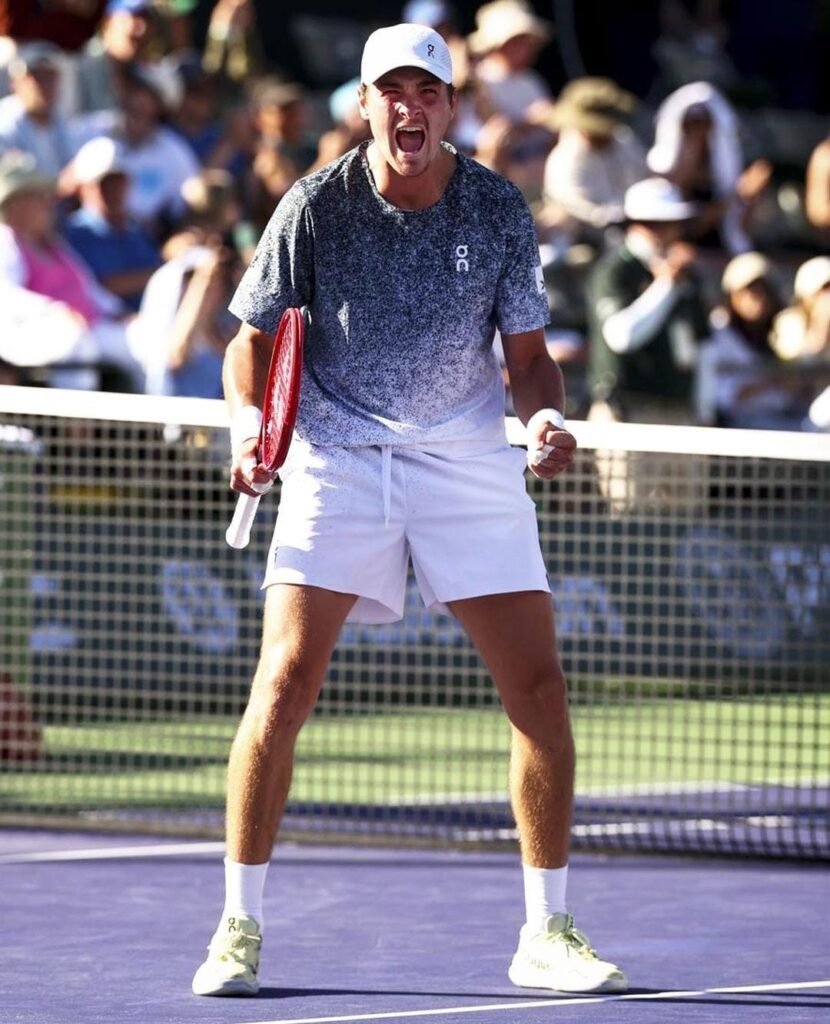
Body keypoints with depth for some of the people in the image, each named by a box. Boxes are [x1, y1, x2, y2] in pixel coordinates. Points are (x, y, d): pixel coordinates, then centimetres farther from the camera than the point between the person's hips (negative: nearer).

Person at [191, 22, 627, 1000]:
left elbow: (527, 351, 5)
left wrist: (546, 415, -16)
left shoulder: (499, 211, -4)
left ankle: (546, 932, 9)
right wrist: (250, 418, -21)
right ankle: (238, 929, -3)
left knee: (538, 686, -3)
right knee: (285, 681, -13)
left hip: (468, 461, 2)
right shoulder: (316, 206, -8)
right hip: (338, 456, -2)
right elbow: (254, 336, -2)